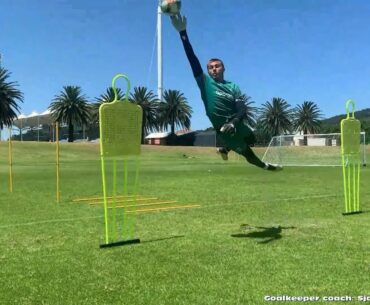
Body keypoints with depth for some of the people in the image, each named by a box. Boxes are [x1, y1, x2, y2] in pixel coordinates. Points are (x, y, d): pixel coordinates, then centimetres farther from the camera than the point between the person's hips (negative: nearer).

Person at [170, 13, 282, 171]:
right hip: (224, 128, -4)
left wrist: (233, 122, -36)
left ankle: (225, 149, 46)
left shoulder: (233, 87, -1)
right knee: (247, 152, 7)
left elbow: (242, 110, -12)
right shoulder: (205, 82, -9)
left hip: (236, 125, 5)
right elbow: (192, 59, -20)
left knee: (252, 140, 28)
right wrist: (183, 32, -30)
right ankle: (264, 166, 37)